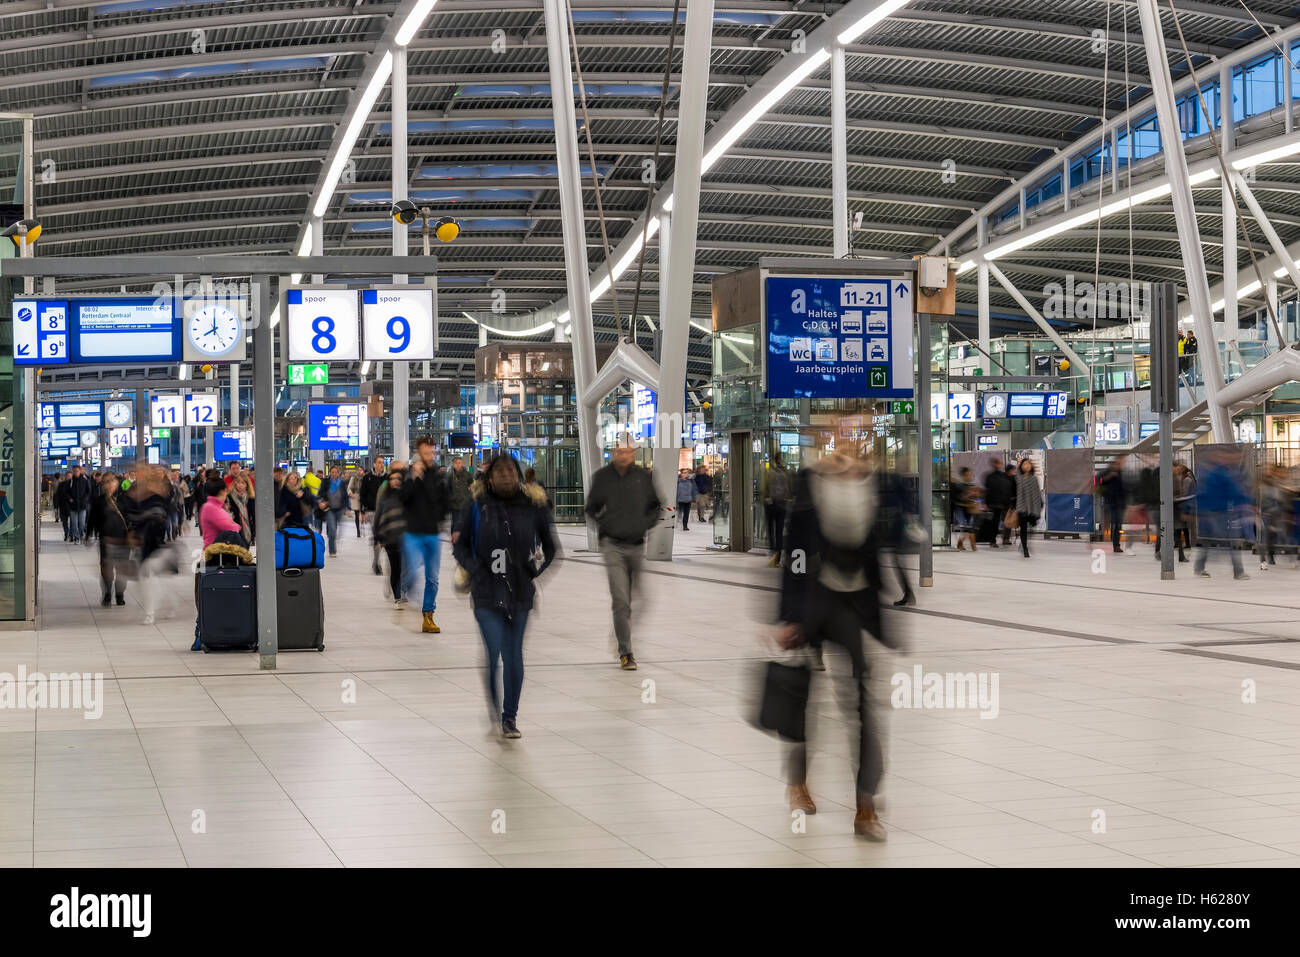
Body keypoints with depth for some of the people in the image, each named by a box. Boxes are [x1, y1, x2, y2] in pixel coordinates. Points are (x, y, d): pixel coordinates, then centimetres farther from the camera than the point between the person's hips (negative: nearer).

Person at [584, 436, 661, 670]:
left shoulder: (643, 476, 5)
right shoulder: (601, 477, 1)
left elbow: (655, 506, 16)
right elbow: (590, 509, 12)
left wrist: (646, 523, 0)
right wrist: (602, 525, -3)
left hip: (639, 545, 2)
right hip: (613, 546, -2)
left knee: (635, 599, 10)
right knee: (620, 601, -12)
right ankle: (625, 653, -11)